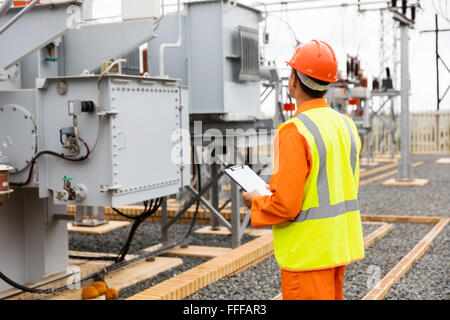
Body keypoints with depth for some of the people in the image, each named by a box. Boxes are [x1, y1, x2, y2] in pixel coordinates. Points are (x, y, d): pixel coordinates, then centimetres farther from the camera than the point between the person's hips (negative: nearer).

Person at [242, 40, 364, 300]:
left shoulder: (295, 131, -20)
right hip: (340, 246, 8)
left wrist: (255, 202, -2)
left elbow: (285, 205, -23)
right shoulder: (346, 125, 6)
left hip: (308, 254, -8)